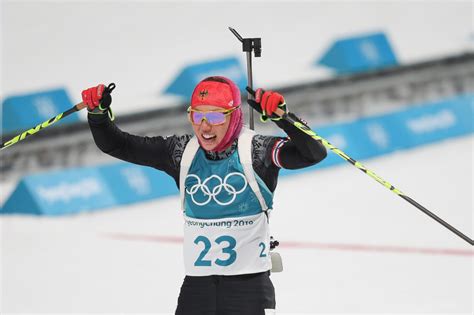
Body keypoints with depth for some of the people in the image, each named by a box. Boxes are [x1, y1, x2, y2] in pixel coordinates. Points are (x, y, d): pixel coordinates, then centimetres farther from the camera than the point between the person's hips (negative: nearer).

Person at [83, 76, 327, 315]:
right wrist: (98, 113, -11)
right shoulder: (182, 152, 2)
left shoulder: (255, 150, -10)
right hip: (197, 285, 4)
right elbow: (117, 145, 7)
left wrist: (281, 116, -38)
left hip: (248, 283, -4)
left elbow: (313, 153, -23)